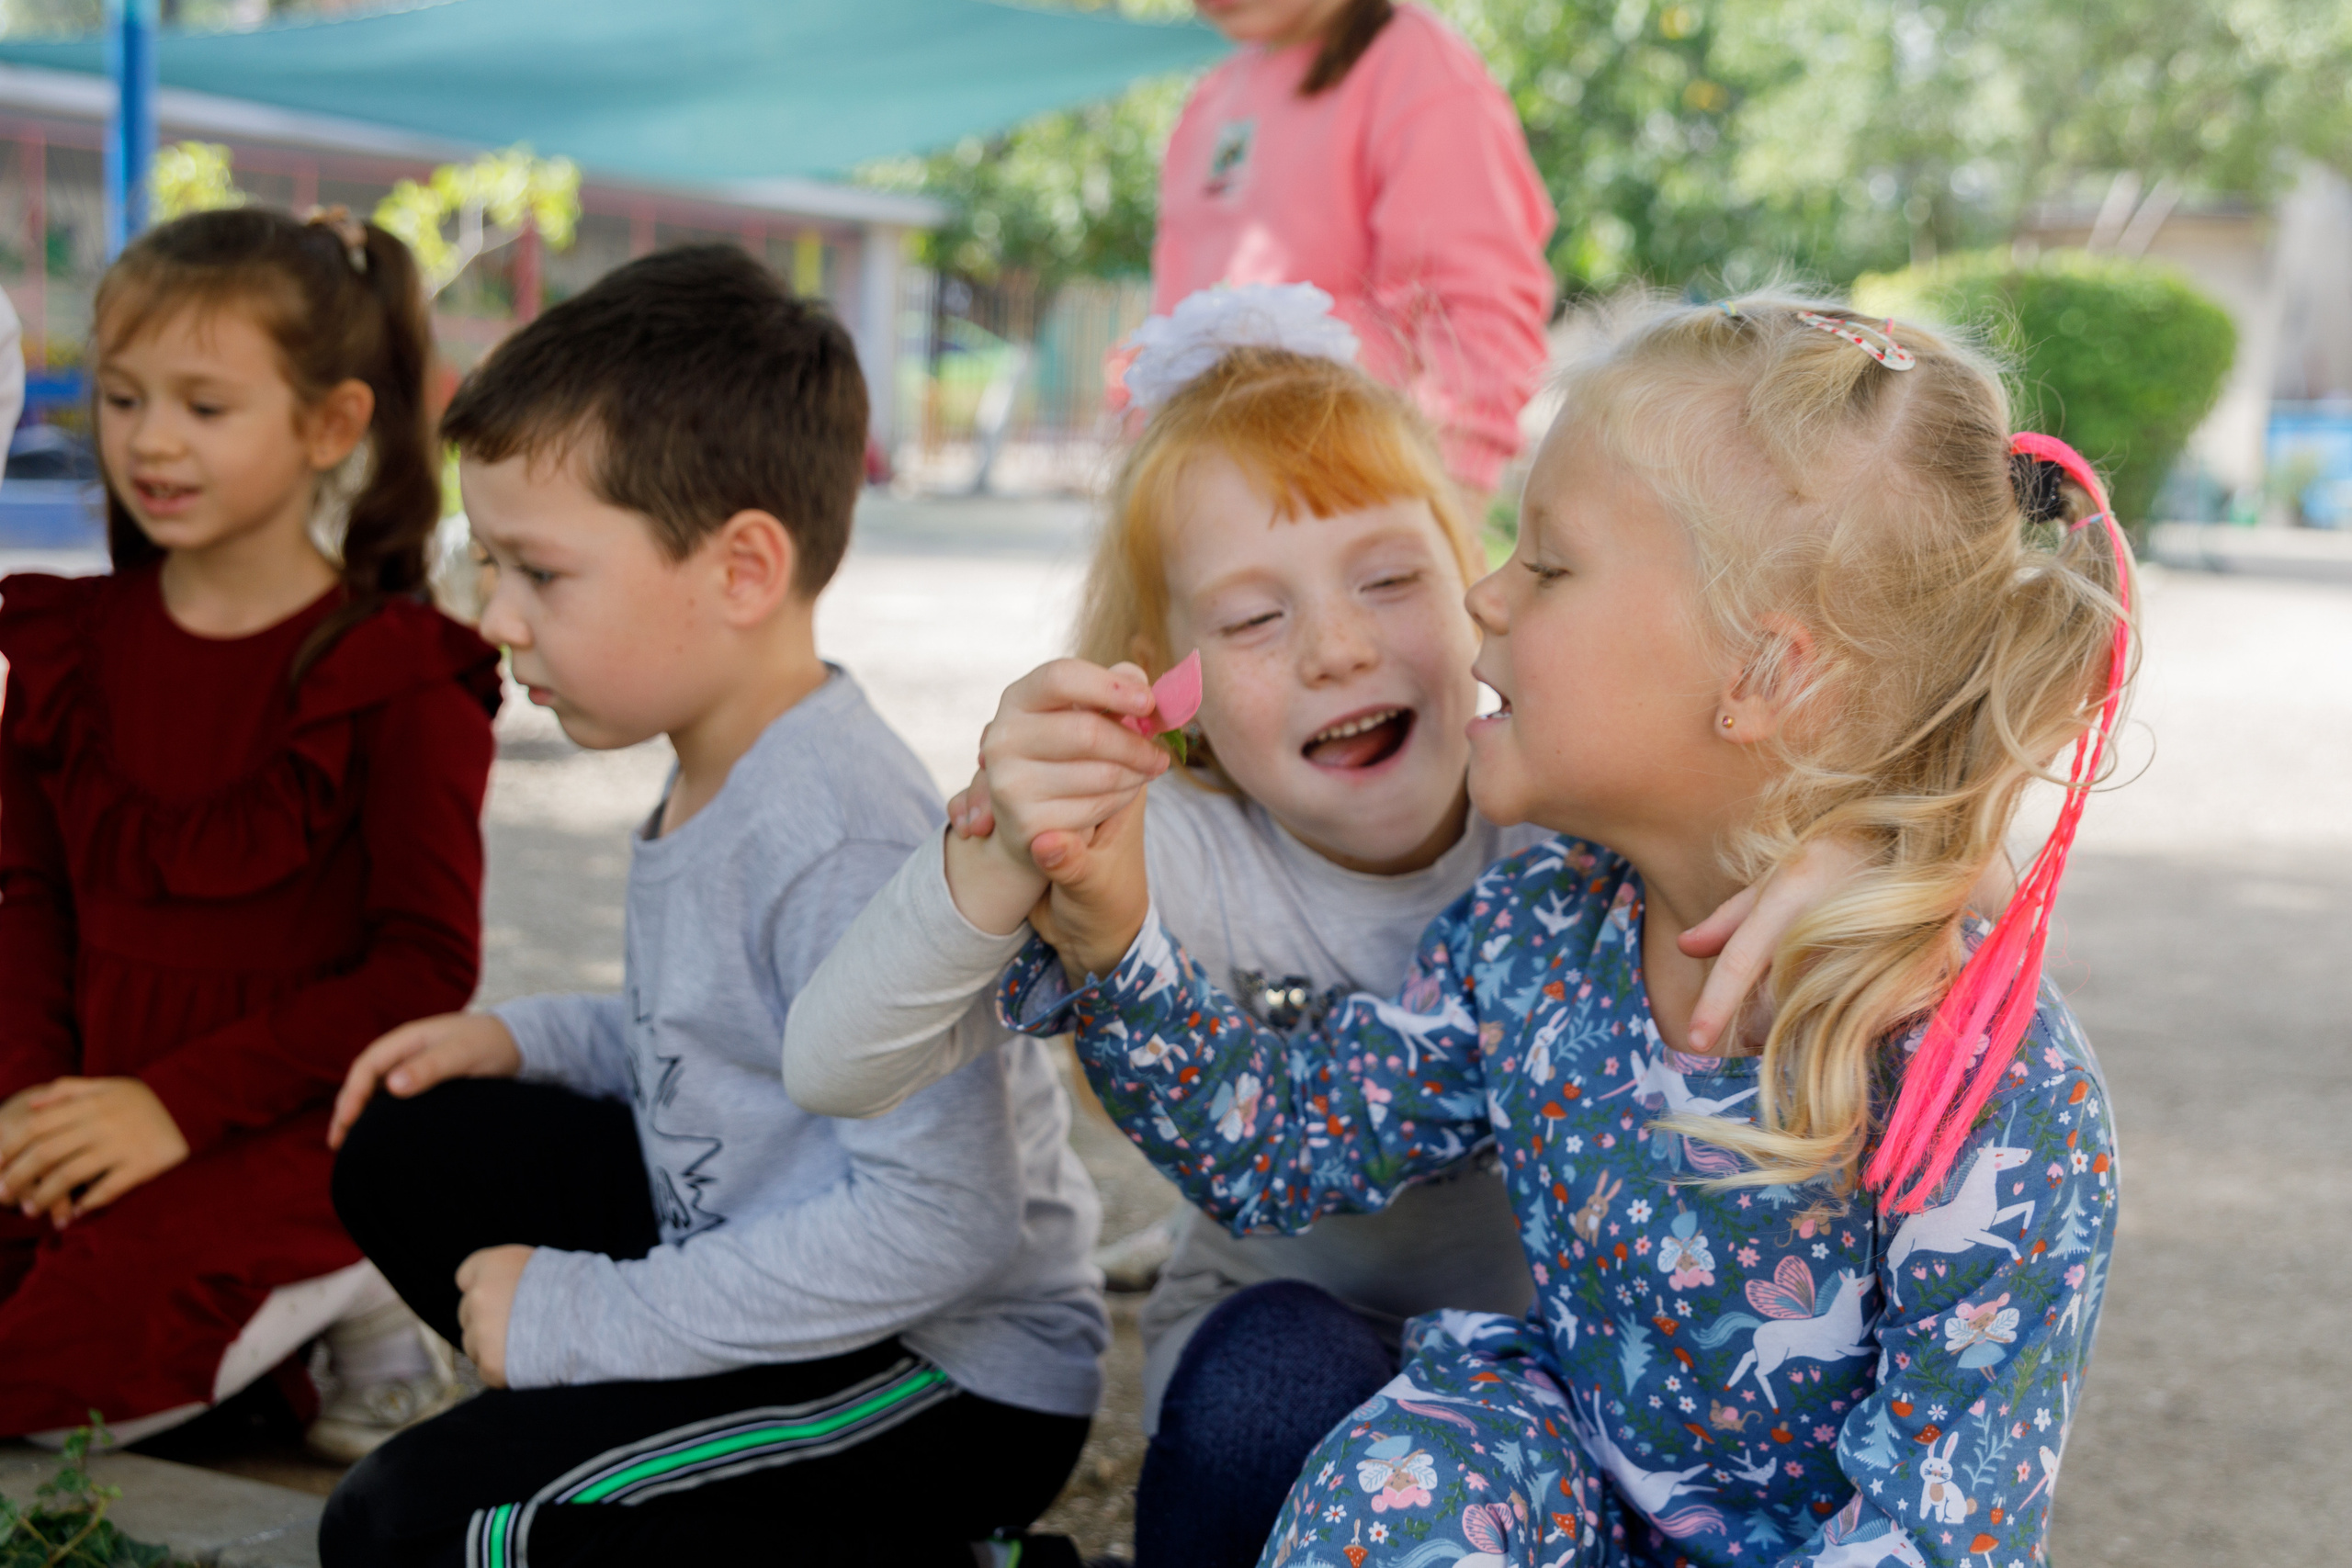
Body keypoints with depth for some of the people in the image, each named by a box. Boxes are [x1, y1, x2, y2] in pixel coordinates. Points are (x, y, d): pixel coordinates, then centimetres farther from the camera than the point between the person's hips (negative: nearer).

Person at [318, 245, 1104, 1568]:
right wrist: (532, 1037, 5)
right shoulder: (729, 777, 3)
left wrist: (596, 1316, -25)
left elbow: (941, 1219, -32)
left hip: (957, 1368, -10)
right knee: (409, 1151, 13)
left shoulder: (842, 842, -27)